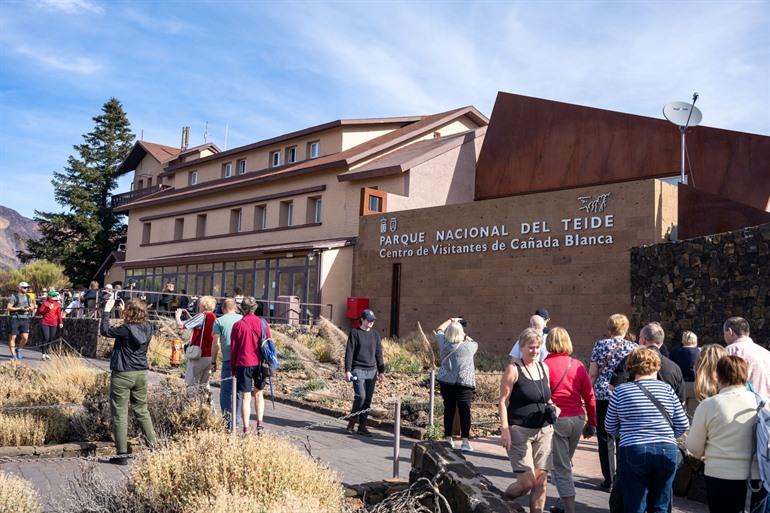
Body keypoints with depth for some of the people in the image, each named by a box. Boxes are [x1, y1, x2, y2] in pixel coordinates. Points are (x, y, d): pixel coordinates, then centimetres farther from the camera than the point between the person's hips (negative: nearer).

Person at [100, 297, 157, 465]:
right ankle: (153, 444, 22)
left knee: (120, 414, 2)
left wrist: (107, 310, 1)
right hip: (141, 374, 6)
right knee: (142, 410, 19)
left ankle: (122, 454, 5)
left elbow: (104, 331, -7)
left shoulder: (126, 330, -19)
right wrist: (126, 316, 19)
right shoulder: (148, 328, -3)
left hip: (122, 375, -6)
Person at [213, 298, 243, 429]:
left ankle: (227, 419, -4)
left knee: (225, 391, 3)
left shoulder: (219, 321, 1)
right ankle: (235, 419, 15)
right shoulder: (243, 319, 8)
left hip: (228, 360, -3)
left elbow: (216, 344, -3)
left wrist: (213, 361, 4)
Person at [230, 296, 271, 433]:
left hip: (244, 364, -2)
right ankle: (260, 423, 12)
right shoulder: (263, 323, 2)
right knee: (259, 393, 17)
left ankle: (246, 429, 2)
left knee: (245, 397, 2)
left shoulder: (238, 325, -4)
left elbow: (233, 348, -1)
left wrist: (232, 368, 8)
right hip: (260, 364, 2)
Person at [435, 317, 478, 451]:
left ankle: (448, 439, 17)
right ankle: (465, 441, -5)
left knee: (449, 409, 11)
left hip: (446, 382, 3)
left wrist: (450, 320, 30)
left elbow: (439, 330, 19)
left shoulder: (444, 344, -1)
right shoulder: (468, 346, -7)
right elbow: (475, 343, 18)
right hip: (464, 383, -3)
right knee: (465, 411, -1)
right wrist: (466, 337, 31)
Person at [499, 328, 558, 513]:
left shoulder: (544, 368, 11)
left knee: (541, 479, 3)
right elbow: (503, 401, -8)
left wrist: (553, 407, 2)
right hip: (520, 430, -6)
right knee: (528, 480, -9)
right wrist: (504, 429, -16)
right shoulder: (513, 369, -7)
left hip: (544, 430, 6)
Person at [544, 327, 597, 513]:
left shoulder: (546, 365, -9)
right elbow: (589, 396, 6)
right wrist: (592, 423, 14)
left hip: (556, 420, -5)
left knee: (561, 468, 3)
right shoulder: (578, 365, 3)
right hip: (577, 419, 5)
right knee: (566, 464, 23)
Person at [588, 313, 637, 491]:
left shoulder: (600, 345, 1)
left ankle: (609, 479, 8)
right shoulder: (633, 347, 1)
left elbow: (592, 374, 0)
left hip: (603, 396, -1)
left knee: (605, 439, 6)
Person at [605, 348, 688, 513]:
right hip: (667, 452, 2)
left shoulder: (621, 391, -1)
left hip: (633, 452, -2)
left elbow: (610, 428, 6)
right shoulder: (667, 389, 3)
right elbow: (683, 425, 5)